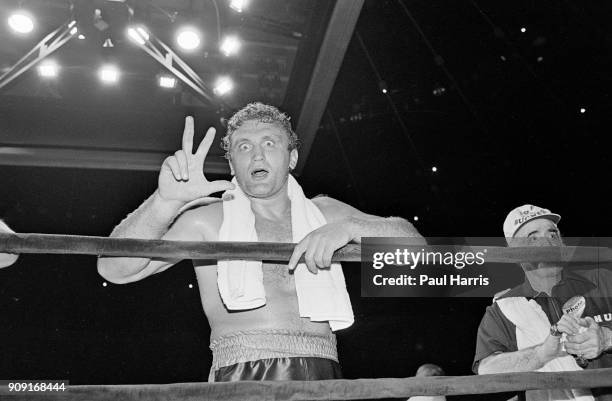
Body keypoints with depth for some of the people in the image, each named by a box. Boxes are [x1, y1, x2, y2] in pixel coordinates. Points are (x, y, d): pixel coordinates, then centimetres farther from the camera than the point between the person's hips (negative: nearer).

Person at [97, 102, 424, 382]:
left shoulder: (324, 214, 18)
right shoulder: (208, 221, 10)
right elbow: (114, 269, 1)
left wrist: (349, 226, -8)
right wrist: (167, 201, -15)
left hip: (323, 377, 3)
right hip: (241, 378, -2)